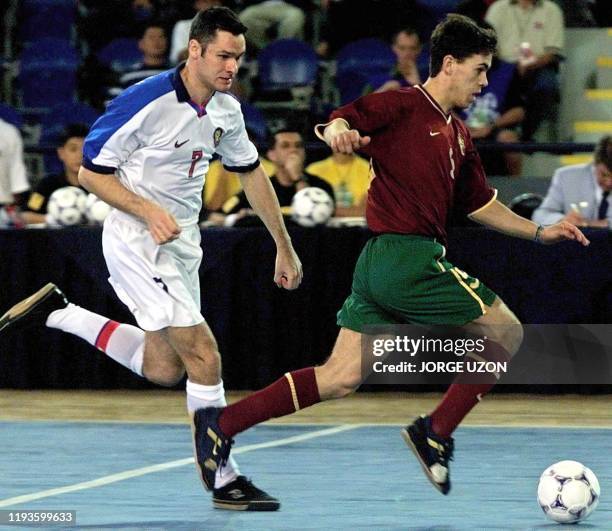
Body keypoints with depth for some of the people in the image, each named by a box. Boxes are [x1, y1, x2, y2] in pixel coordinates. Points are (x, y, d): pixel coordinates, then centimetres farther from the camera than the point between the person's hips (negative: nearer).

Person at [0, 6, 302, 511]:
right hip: (137, 241, -8)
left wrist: (284, 247, 18)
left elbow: (251, 173, 18)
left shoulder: (226, 110, 2)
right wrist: (149, 212, -26)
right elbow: (90, 171, -14)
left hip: (181, 242, 8)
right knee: (204, 354, -13)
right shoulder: (147, 101, -21)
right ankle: (223, 479, -4)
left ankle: (58, 312, 24)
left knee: (164, 368, 13)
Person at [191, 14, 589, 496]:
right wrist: (337, 132, -40)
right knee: (507, 335, 0)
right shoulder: (404, 106, -6)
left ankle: (222, 423, 3)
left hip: (379, 263, 9)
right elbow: (341, 120, -17)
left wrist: (538, 232, 27)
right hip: (407, 255, -9)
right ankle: (436, 433, 2)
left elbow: (481, 204, 30)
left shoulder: (458, 135, 21)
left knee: (341, 378, 6)